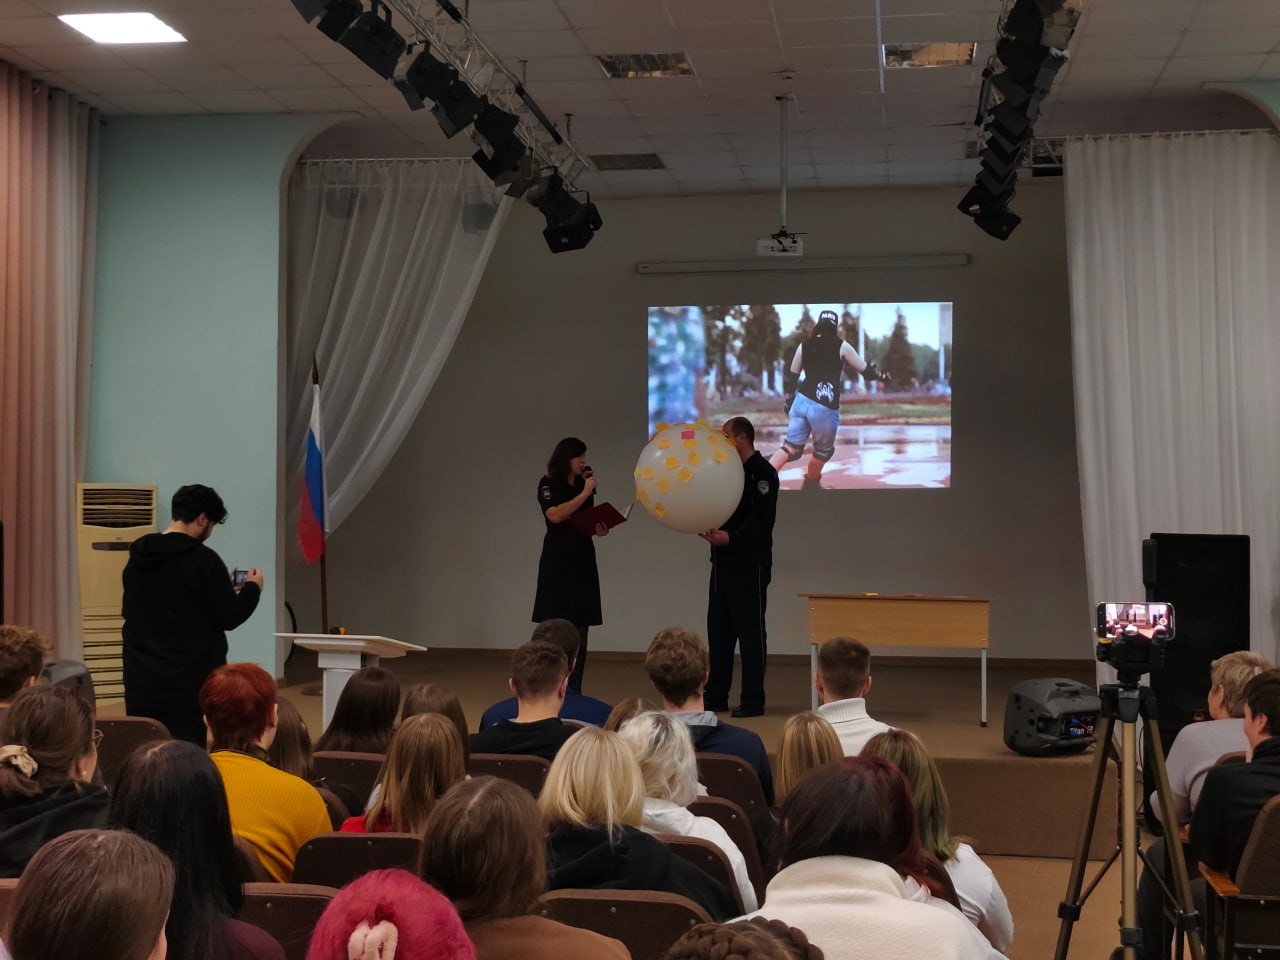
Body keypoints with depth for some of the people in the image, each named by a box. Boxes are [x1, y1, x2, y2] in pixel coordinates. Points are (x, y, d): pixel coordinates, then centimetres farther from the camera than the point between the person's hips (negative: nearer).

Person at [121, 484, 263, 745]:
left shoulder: (137, 557, 8)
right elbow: (229, 617, -8)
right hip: (189, 684, -6)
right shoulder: (203, 560, -12)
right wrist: (253, 588, 11)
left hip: (141, 683, 6)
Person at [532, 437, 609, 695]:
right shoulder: (548, 484, -4)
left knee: (580, 629, 3)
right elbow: (555, 515, -20)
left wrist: (599, 528, 0)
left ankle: (574, 690, 8)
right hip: (557, 561, -5)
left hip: (583, 559, 5)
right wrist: (585, 493, -17)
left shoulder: (584, 482, 12)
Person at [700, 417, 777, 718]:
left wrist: (731, 538, -30)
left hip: (750, 565, -8)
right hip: (723, 562, 8)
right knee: (719, 630, 10)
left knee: (750, 631, -4)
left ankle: (753, 701, 1)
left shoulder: (762, 472, -10)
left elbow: (762, 518, -20)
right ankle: (715, 696, 17)